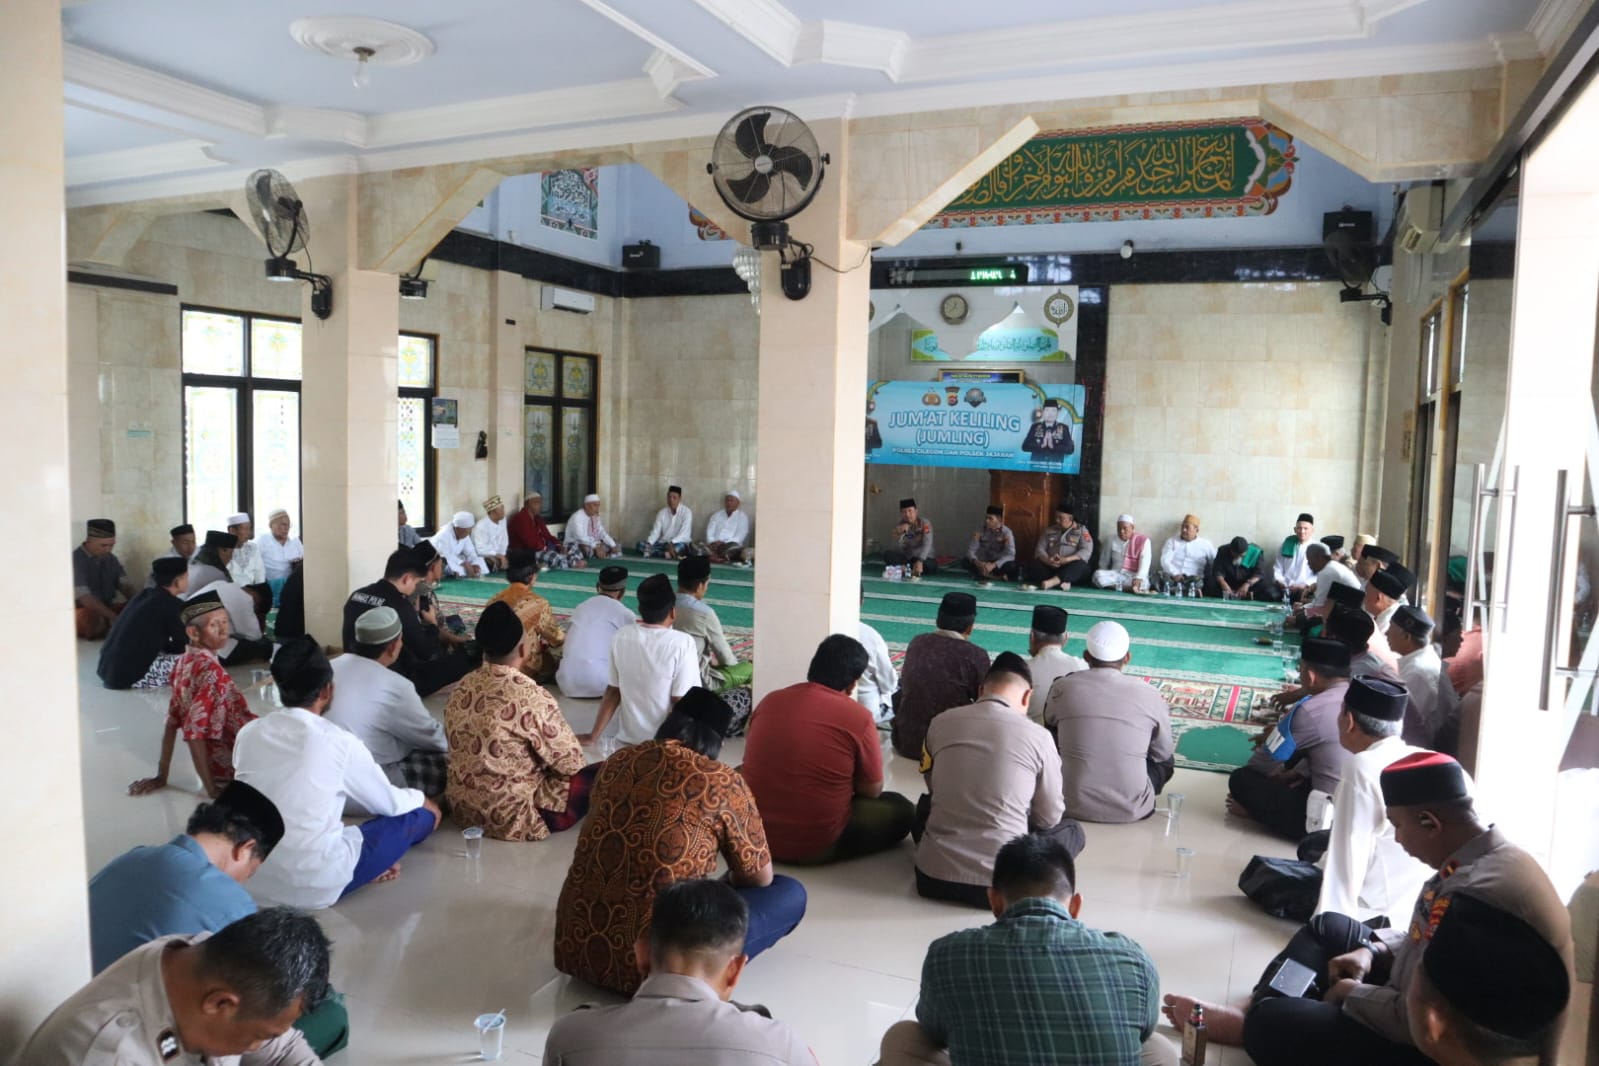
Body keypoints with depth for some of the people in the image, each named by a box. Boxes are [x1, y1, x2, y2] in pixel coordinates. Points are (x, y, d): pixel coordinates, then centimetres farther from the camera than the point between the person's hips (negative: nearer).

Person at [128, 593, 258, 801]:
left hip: (216, 763, 9)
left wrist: (161, 776, 11)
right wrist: (211, 788, -19)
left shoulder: (184, 663, 2)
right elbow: (194, 733, -25)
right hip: (232, 769, -9)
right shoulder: (210, 670, -23)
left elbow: (172, 722, 7)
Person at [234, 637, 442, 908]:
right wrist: (422, 800, 24)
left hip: (255, 878, 6)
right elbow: (389, 803, 0)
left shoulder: (248, 734, 0)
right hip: (318, 884, -6)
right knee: (422, 813, 7)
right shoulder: (339, 742, -16)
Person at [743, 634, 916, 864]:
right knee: (901, 810, 14)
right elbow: (872, 791, -2)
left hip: (752, 834, 3)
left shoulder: (771, 700, 1)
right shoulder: (858, 717, -13)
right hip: (816, 846, -3)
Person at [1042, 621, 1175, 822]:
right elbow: (1163, 754, 7)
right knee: (1166, 760, 26)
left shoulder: (1062, 688, -6)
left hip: (1077, 808, 0)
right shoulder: (1149, 694, -9)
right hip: (1133, 811, 0)